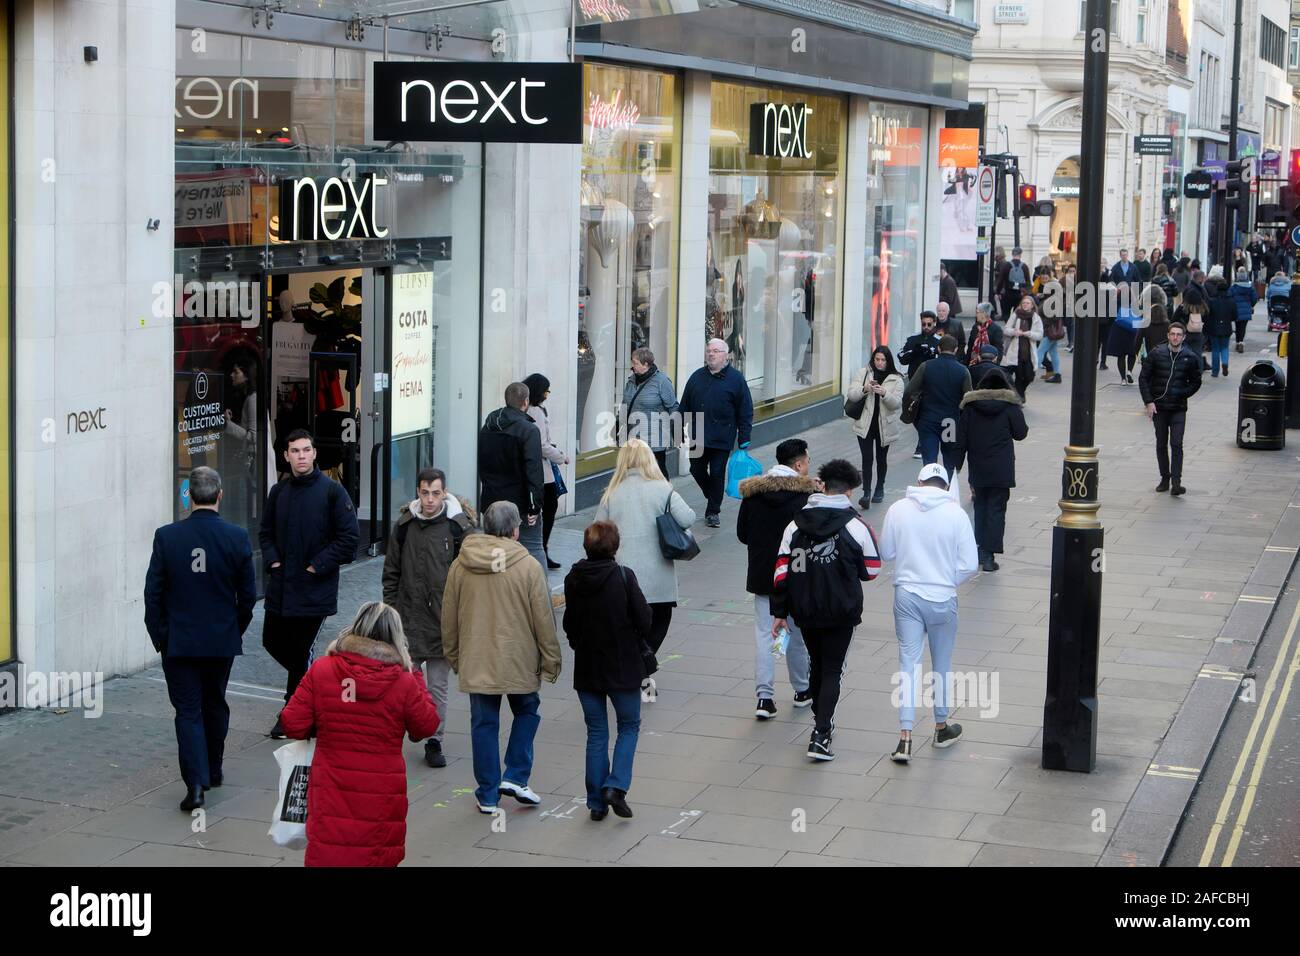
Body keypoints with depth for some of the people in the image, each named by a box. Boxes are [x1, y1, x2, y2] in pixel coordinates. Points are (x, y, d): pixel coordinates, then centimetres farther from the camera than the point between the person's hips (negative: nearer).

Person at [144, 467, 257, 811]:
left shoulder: (167, 537, -10)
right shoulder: (237, 538, -8)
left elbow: (153, 593, -6)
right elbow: (248, 594, -1)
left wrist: (159, 637, 6)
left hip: (179, 641, -2)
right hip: (222, 640, 2)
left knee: (188, 711, 2)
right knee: (215, 705, 20)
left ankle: (196, 783, -10)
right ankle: (213, 770, 33)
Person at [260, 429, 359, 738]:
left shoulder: (331, 490, -9)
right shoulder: (279, 491, 7)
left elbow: (349, 536, -10)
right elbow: (265, 531, 19)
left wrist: (317, 566, -12)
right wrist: (272, 560, 2)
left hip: (314, 588, -6)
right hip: (280, 585, 6)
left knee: (300, 649, 0)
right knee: (273, 642, 13)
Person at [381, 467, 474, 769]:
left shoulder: (458, 527, -5)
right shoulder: (404, 526, 3)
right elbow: (391, 572, 11)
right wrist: (390, 608, 5)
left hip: (443, 620, -2)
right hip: (408, 620, 2)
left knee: (437, 686, 6)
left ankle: (434, 741, 16)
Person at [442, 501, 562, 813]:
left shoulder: (460, 566, -1)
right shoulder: (528, 567, -10)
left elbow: (449, 618, 7)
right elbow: (543, 620, -6)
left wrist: (454, 657, 19)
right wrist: (551, 661, 4)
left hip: (475, 662, 2)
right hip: (519, 661, -2)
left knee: (484, 724, 10)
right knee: (526, 712, 20)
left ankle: (488, 794, 14)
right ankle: (515, 777, 8)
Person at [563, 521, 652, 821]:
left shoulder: (573, 579, -5)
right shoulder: (623, 576, -15)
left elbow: (569, 624, 3)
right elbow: (643, 621, -12)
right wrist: (638, 642, 8)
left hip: (586, 668, 3)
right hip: (623, 666, -3)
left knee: (596, 733, 12)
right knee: (629, 726, 14)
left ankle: (596, 802, 13)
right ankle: (616, 786, -4)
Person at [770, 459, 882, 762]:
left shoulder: (796, 525, -1)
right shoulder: (856, 526, -10)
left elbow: (782, 570, -1)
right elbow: (871, 571, -2)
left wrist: (780, 612, 5)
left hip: (805, 611, 3)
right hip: (841, 612, -3)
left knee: (816, 664, 23)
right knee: (832, 671, 3)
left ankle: (819, 720, 38)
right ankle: (820, 735, -7)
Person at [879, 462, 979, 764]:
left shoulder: (898, 509, -6)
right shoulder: (956, 514, -10)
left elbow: (887, 553, 4)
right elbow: (970, 564, -9)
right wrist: (947, 580, 9)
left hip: (906, 596, 1)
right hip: (942, 600, -1)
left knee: (908, 663, 4)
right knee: (942, 665, 17)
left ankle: (905, 738, -5)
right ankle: (942, 727, 32)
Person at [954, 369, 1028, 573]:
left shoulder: (970, 406, 1)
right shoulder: (1010, 406, -7)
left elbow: (961, 438, 2)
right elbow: (1020, 433, 1)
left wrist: (957, 464, 8)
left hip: (977, 468, 3)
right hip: (1001, 469, -2)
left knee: (981, 505, 18)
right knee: (996, 509, 0)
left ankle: (980, 548, 17)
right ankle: (989, 555, -8)